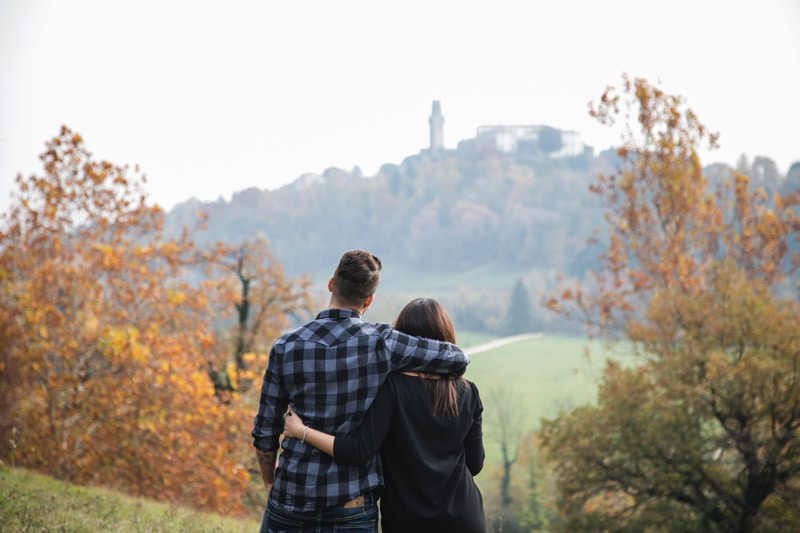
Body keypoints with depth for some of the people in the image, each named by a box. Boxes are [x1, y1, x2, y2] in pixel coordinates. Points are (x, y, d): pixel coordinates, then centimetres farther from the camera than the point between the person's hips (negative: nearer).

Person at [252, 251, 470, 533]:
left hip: (292, 497, 2)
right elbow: (457, 359, -2)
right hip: (352, 501, -1)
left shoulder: (286, 347, -5)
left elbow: (265, 432, 1)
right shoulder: (381, 342, -11)